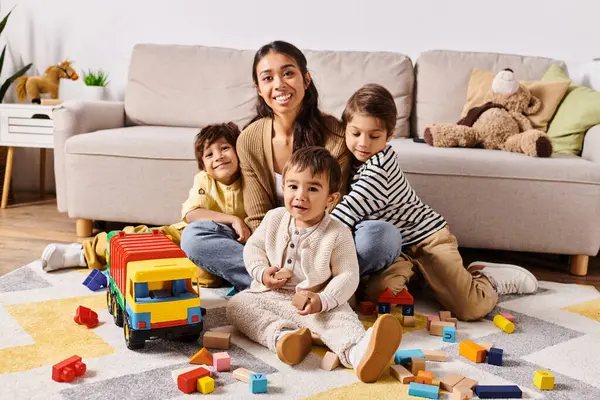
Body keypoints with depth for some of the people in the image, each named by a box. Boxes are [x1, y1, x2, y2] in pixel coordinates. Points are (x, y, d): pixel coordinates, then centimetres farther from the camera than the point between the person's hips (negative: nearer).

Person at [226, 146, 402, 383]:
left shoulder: (338, 234, -12)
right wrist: (261, 272, -8)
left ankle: (358, 352, -63)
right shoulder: (274, 219, 0)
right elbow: (253, 246, 12)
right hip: (269, 295, 4)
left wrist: (322, 300, -27)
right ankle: (282, 335, -41)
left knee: (340, 315, -33)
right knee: (236, 305, -19)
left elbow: (348, 276, -12)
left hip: (315, 303, -4)